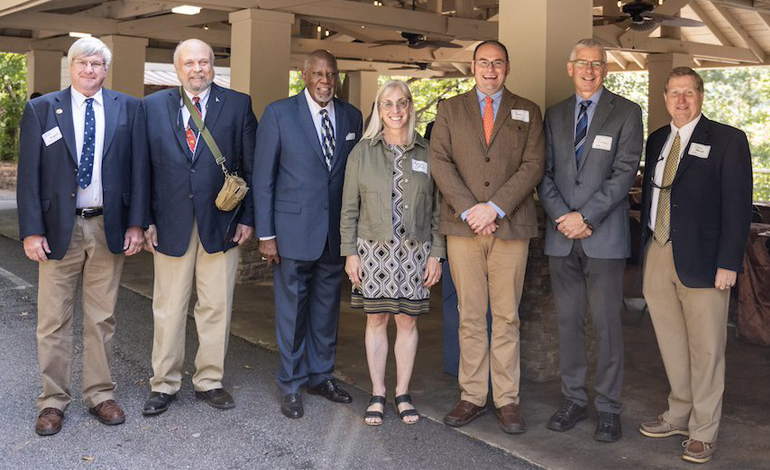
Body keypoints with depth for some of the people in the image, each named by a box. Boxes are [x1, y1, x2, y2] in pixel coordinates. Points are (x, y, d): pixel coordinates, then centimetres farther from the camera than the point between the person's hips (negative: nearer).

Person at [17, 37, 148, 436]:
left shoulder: (128, 109, 5)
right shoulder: (40, 109, 2)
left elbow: (139, 168, 4)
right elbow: (29, 174, -1)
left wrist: (135, 223, -3)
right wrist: (31, 231, -7)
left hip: (109, 228, 1)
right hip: (59, 228, -1)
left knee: (102, 319, 10)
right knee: (53, 321, 6)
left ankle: (100, 395, 22)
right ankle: (53, 400, 18)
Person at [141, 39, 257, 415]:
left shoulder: (238, 105, 4)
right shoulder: (153, 106, 6)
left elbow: (252, 166, 4)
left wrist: (248, 217, -1)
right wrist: (145, 219, -1)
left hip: (221, 222, 0)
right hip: (170, 223, 0)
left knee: (216, 307, 7)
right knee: (168, 308, 7)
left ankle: (209, 380, 22)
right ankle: (164, 384, 20)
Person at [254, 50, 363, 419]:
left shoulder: (351, 117, 7)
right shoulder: (279, 113, -3)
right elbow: (263, 177, -4)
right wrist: (266, 234, -8)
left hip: (337, 233, 4)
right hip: (294, 230, -4)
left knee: (327, 308, 13)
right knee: (292, 309, 4)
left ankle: (320, 376, 29)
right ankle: (291, 385, 18)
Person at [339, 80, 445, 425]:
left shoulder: (427, 153, 5)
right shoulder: (362, 151, 4)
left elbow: (437, 208, 5)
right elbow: (349, 207, 3)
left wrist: (436, 254, 0)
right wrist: (350, 252, -2)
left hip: (415, 251, 1)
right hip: (373, 250, 0)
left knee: (407, 320, 5)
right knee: (376, 319, 5)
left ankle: (403, 393, 18)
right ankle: (377, 394, 15)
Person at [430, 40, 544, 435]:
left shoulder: (527, 112, 12)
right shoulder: (450, 109, 12)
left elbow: (533, 165, 0)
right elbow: (439, 162, 1)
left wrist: (494, 207, -12)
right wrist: (469, 210, -11)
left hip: (510, 225, 0)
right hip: (462, 226, 1)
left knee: (506, 317, 3)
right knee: (470, 317, 4)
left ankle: (507, 400, 10)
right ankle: (472, 396, 12)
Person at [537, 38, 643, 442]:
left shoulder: (626, 113, 2)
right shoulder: (554, 115, 13)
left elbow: (624, 172, -7)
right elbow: (545, 172, 8)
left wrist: (586, 217, -13)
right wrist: (562, 217, -7)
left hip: (604, 235, -4)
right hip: (562, 234, 4)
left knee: (606, 322, -2)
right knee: (568, 321, 8)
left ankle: (608, 408, 8)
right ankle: (573, 400, 18)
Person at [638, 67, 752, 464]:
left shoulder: (727, 140, -4)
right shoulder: (657, 139, 13)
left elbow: (738, 205, -7)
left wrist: (728, 263, -13)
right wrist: (645, 250, 10)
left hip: (701, 260, -5)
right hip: (657, 255, 5)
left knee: (705, 349, 2)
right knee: (671, 344, 14)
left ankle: (704, 431, 14)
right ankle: (679, 416, 29)